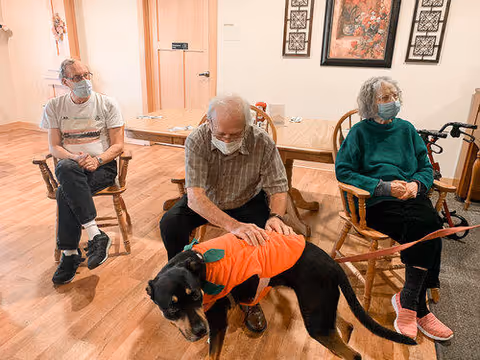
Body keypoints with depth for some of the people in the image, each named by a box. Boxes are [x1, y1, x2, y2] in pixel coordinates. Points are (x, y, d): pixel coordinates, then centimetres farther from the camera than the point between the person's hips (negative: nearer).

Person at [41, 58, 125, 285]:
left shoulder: (107, 104, 3)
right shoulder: (54, 107, 10)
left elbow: (118, 146, -1)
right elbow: (54, 147, 6)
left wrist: (97, 160, -19)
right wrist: (75, 158, -15)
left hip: (103, 165, -2)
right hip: (70, 165, 2)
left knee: (65, 192, -30)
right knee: (66, 169, -35)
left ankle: (70, 254, -18)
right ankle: (96, 236, -34)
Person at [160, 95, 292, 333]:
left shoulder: (263, 143, -25)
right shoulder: (197, 140, -28)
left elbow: (278, 188, -18)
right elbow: (195, 197, -38)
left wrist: (276, 217, -41)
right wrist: (233, 225, -53)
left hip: (248, 201, 0)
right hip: (206, 201, 0)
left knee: (266, 234, -27)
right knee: (170, 224, -24)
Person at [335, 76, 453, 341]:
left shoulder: (406, 129, 16)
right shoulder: (360, 132, 2)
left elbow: (426, 168, 17)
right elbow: (343, 171, -6)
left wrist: (416, 184, -7)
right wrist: (383, 186, -13)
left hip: (410, 198, 5)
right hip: (374, 202, -4)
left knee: (430, 224, -27)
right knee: (425, 229, -27)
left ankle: (408, 300, -13)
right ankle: (418, 307, -10)